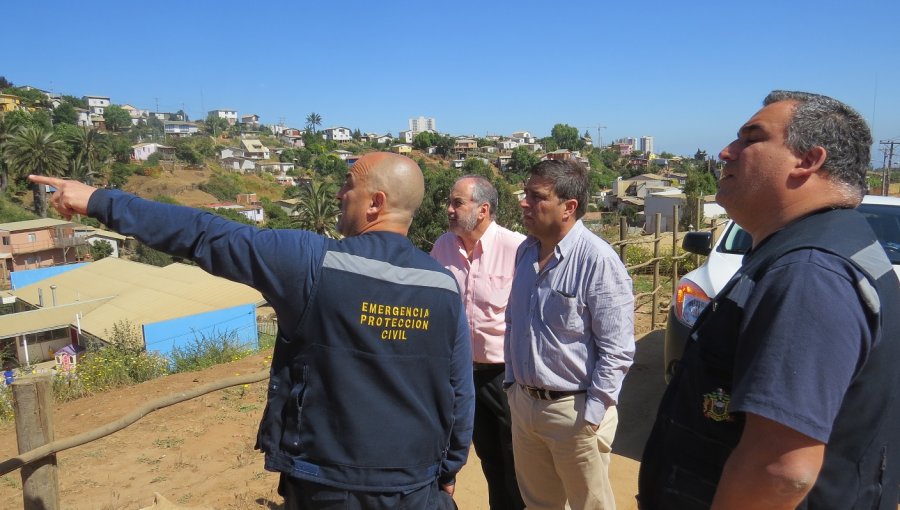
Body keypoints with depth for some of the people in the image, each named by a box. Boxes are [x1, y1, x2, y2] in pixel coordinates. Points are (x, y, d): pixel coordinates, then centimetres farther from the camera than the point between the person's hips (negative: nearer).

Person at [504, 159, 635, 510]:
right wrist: (512, 382, 13)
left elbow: (616, 349, -17)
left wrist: (592, 414, -16)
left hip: (573, 409, -6)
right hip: (523, 402, 7)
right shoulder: (525, 251, 3)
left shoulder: (598, 260, -19)